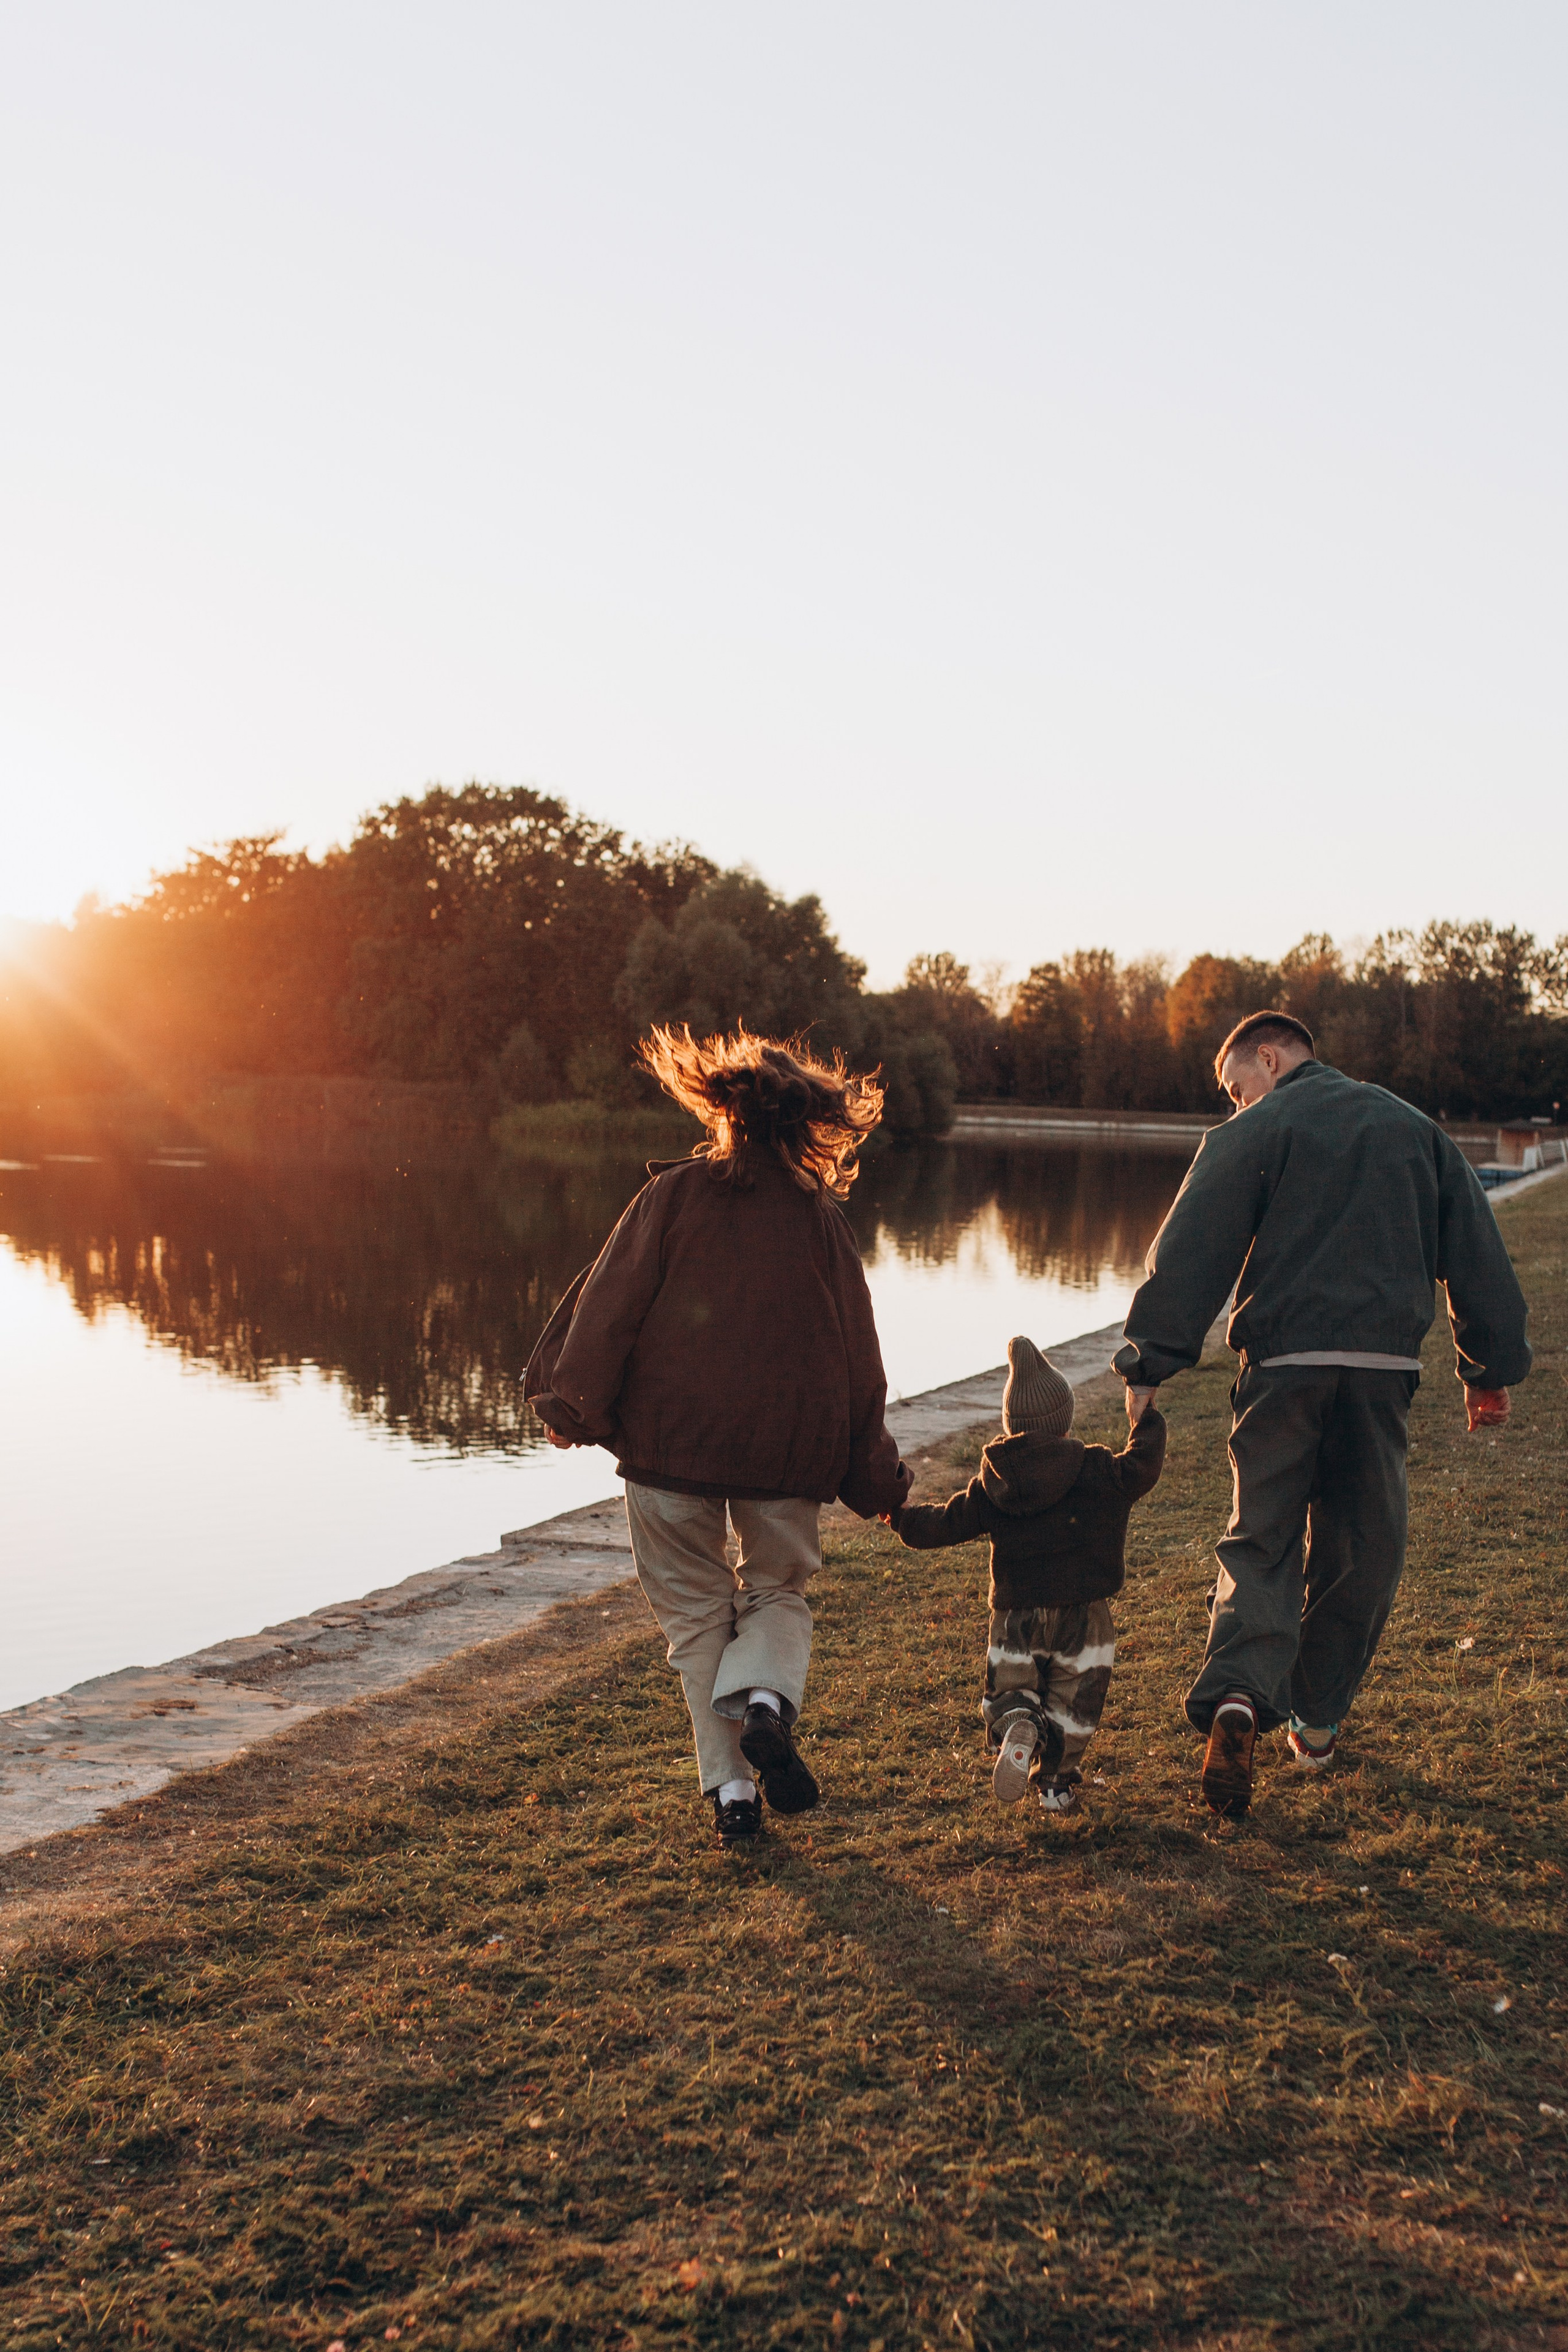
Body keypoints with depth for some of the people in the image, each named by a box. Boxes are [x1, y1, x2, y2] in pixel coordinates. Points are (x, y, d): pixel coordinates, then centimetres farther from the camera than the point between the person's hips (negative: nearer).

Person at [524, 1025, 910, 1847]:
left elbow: (610, 1302, -7)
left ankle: (731, 1786, 6)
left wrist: (569, 1403, -1)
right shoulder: (820, 1218, 4)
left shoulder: (673, 1196, -2)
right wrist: (875, 1478, 14)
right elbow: (857, 1353, 7)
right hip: (789, 1443, 2)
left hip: (671, 1440, -1)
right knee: (777, 1592, 20)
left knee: (696, 1610, 12)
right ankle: (765, 1701, -10)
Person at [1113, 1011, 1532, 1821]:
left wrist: (1149, 1361, -8)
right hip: (1385, 1365, 3)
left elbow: (1189, 1252, -8)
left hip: (1283, 1364, -3)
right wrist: (1490, 1370, 18)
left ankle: (1238, 1696, -17)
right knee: (1361, 1551, 14)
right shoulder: (1415, 1128, 16)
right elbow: (1476, 1252, 16)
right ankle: (1317, 1722, 21)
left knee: (1261, 1539, 4)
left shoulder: (1255, 1132, 2)